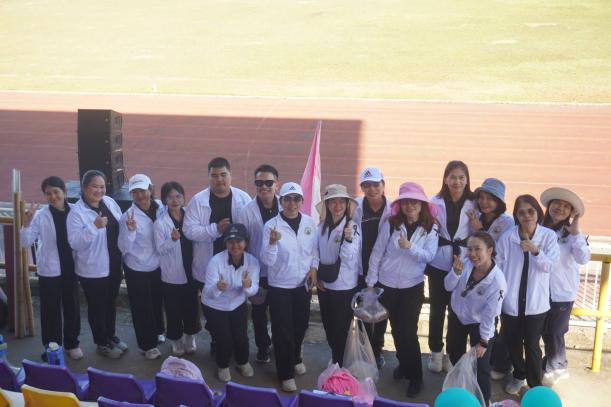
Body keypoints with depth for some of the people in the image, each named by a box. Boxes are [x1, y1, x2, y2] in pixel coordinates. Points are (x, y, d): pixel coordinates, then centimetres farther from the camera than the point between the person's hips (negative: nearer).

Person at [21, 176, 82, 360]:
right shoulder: (39, 215, -8)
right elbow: (26, 243, -9)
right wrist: (26, 224, -24)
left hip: (70, 269, 2)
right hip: (49, 271, -2)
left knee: (72, 308, 13)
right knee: (51, 311, 6)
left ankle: (72, 343, 30)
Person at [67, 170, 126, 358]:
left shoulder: (110, 202, 0)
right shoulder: (77, 212, -18)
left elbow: (121, 229, 9)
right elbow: (75, 243, -24)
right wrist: (94, 226, -34)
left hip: (114, 265, 6)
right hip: (92, 269, -6)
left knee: (111, 302, 22)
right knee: (97, 306, 10)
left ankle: (111, 335, 41)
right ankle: (102, 343, 28)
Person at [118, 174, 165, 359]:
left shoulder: (160, 208, -10)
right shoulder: (128, 216, -22)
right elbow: (124, 248, -23)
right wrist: (130, 230, -37)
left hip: (157, 265, 4)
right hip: (137, 269, -4)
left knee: (157, 301, 24)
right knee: (141, 306, 8)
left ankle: (157, 331, 49)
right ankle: (148, 344, 26)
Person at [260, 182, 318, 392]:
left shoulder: (309, 223, -4)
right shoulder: (271, 225, -15)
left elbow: (314, 250, 10)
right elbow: (267, 260, -19)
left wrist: (314, 267, -6)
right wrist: (272, 242, -36)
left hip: (303, 285, 4)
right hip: (280, 286, -4)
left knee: (300, 325, 19)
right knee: (283, 331, 2)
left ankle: (296, 359, 45)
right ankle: (286, 374, 19)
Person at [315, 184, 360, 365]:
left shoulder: (353, 227, -14)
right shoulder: (321, 227, -2)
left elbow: (349, 258, -19)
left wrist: (348, 240, -35)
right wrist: (317, 276, 3)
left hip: (344, 287, -4)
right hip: (324, 284, 5)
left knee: (341, 329, 6)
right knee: (328, 326, 18)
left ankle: (340, 366, 24)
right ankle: (335, 359, 40)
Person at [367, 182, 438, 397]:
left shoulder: (430, 229, -7)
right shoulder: (390, 224, -8)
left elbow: (429, 256, -15)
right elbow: (377, 253, -4)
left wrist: (410, 246, -31)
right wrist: (371, 281, -4)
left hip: (413, 286, -1)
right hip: (387, 285, 1)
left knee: (408, 331, -1)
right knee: (396, 328, 14)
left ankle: (415, 376, 14)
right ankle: (403, 364, 36)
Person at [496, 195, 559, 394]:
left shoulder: (549, 236, -5)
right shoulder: (508, 237, -7)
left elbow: (550, 266, -10)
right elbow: (498, 266, -4)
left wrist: (535, 251, -28)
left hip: (536, 302, -1)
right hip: (511, 301, 1)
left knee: (532, 345, 3)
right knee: (512, 343, 15)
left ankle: (535, 386, 19)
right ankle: (519, 376, 40)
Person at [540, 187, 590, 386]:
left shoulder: (571, 234, -11)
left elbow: (583, 258, -21)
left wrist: (576, 233, -25)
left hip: (562, 292, -3)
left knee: (555, 332, 6)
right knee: (545, 332, 14)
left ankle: (554, 368, 30)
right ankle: (557, 365, 36)